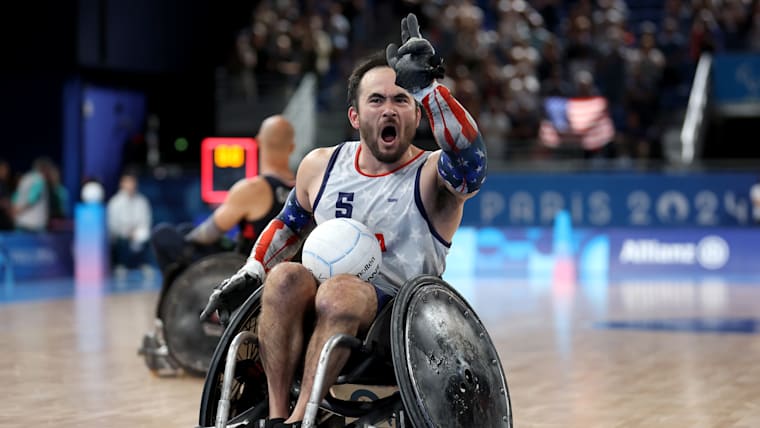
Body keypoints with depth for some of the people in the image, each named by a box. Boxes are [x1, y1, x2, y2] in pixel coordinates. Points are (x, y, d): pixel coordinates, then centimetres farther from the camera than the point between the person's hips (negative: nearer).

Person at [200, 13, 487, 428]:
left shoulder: (431, 177, -3)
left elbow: (469, 159, -27)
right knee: (285, 278, -28)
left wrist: (427, 87, -39)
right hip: (318, 310, 4)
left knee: (340, 289, -35)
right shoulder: (321, 167, 12)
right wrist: (250, 273, 15)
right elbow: (288, 223, 29)